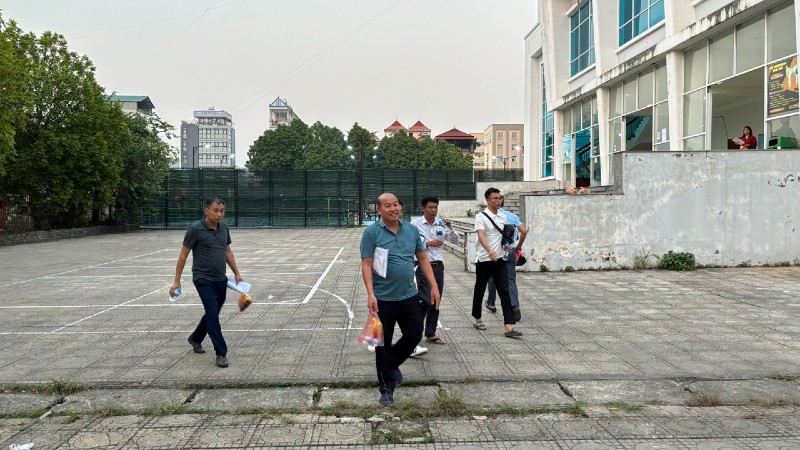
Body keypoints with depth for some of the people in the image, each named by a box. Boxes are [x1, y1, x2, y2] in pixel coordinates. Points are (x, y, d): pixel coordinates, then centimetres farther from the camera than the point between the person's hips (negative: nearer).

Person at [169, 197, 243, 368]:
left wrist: (237, 273, 15)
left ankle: (195, 338, 42)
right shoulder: (195, 230, -12)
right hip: (203, 279, -6)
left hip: (221, 280, 7)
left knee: (213, 313, 18)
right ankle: (221, 353, -4)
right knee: (213, 314, -10)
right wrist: (176, 281, -7)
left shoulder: (224, 228, 5)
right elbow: (183, 255, -6)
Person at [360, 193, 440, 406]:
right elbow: (366, 265, -10)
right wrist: (370, 294, -18)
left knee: (414, 335, 10)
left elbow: (423, 258, 11)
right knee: (383, 345, 4)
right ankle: (387, 389, 19)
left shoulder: (412, 230, 6)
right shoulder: (371, 233, -7)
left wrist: (434, 286, 5)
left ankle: (392, 363, 38)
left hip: (409, 296, 4)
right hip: (383, 299, -4)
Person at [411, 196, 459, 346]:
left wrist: (450, 228, -9)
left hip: (438, 266, 5)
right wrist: (428, 244, -16)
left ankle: (430, 334, 19)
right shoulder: (415, 224, -7)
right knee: (426, 300, -10)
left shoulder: (441, 224, 6)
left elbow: (455, 241, 8)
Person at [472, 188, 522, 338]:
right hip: (484, 260, -4)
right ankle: (477, 319, 30)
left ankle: (508, 326, -8)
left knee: (505, 292, -5)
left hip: (500, 260, 5)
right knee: (480, 290, 11)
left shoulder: (503, 217, 9)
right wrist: (489, 251, -40)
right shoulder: (481, 217, -10)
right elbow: (481, 236, -25)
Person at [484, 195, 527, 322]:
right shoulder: (513, 216, 5)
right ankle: (515, 307, -16)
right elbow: (524, 231, -5)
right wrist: (518, 246, 7)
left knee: (492, 278, 18)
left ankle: (491, 304, 35)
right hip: (510, 252, 2)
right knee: (511, 280, 2)